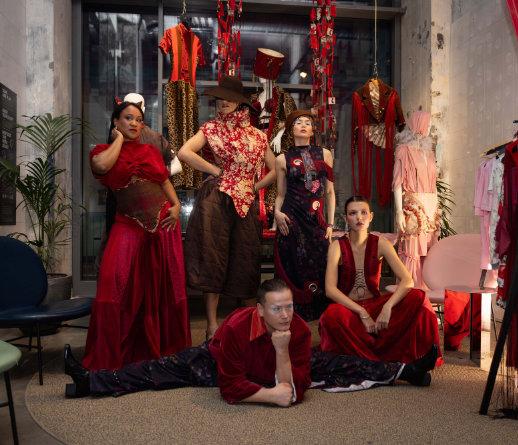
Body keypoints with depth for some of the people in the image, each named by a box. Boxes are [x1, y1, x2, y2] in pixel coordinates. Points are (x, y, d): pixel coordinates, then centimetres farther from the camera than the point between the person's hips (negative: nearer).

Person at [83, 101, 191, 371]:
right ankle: (108, 357, -3)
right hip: (129, 224, -3)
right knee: (117, 284, -15)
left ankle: (161, 347, 21)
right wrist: (119, 139, -3)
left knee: (163, 287, 6)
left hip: (163, 222, 3)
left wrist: (176, 205, 1)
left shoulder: (151, 150, 14)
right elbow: (101, 166, -17)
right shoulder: (104, 150, 6)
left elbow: (165, 180, 18)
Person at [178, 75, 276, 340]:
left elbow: (275, 170, 18)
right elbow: (184, 152, -11)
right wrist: (215, 170, -9)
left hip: (246, 204, 3)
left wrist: (255, 186, 5)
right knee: (214, 258, -3)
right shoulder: (212, 128, 4)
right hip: (216, 201, -3)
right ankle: (212, 324, 3)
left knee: (245, 259, 7)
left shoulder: (257, 135, 13)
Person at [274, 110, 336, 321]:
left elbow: (330, 192, 12)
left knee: (320, 270, -3)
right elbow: (280, 194, 11)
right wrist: (277, 212, -10)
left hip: (317, 221, 2)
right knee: (294, 271, -2)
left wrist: (330, 224, 6)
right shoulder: (282, 159, 8)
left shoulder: (324, 154, 11)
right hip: (292, 220, -1)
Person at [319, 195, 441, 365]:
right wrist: (362, 313, -25)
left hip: (375, 306, 3)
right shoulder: (338, 246, -6)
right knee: (332, 315, -38)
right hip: (348, 309, -2)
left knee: (417, 297, -21)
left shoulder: (380, 243, -1)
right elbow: (330, 289, -17)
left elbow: (407, 280, -10)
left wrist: (387, 307, -26)